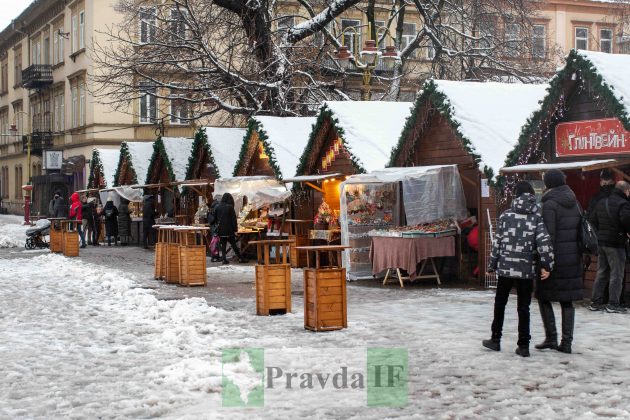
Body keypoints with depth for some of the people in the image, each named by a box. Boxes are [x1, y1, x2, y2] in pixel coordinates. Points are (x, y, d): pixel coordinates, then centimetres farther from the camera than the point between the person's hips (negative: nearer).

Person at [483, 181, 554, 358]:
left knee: (500, 304, 15)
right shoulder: (537, 216, -3)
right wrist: (547, 265, -7)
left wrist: (492, 265, 8)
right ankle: (523, 346, 7)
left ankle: (495, 340, 21)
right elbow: (544, 241, -13)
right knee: (523, 307, 7)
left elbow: (497, 242, 0)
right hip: (527, 270, 0)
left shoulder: (506, 215, -1)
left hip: (505, 268, 0)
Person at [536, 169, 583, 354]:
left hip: (556, 259, -7)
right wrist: (580, 256, 19)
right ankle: (567, 342, 9)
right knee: (567, 301, 9)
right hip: (573, 259, 7)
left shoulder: (550, 204, -13)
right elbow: (581, 231, 14)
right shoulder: (575, 203, 10)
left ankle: (551, 338, 2)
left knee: (544, 297, 6)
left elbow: (548, 235, -18)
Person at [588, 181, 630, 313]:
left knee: (601, 273, 14)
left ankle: (596, 302, 15)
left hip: (601, 242, 7)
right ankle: (613, 304, 1)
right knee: (616, 274, 0)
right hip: (616, 243, -7)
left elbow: (592, 220, 16)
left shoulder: (601, 203, 12)